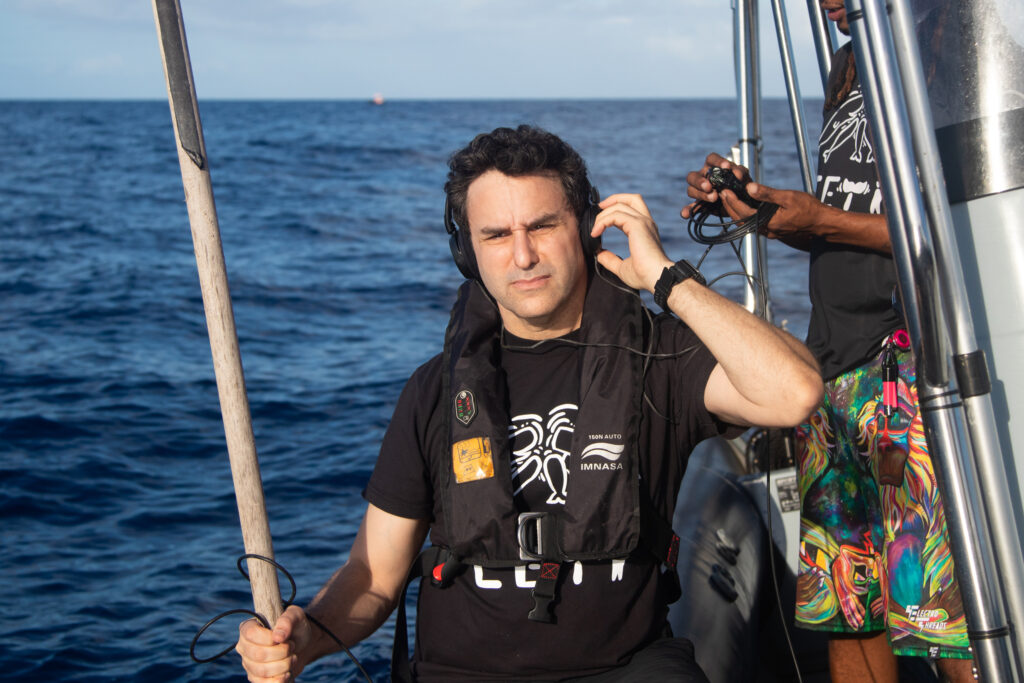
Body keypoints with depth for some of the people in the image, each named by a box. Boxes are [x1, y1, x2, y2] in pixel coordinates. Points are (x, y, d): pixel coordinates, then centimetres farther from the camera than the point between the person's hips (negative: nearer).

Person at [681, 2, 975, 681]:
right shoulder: (849, 64, 21)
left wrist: (822, 221, -15)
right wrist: (760, 199, 11)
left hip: (910, 365, -8)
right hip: (833, 367, 8)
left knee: (948, 623, -10)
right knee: (844, 609, 11)